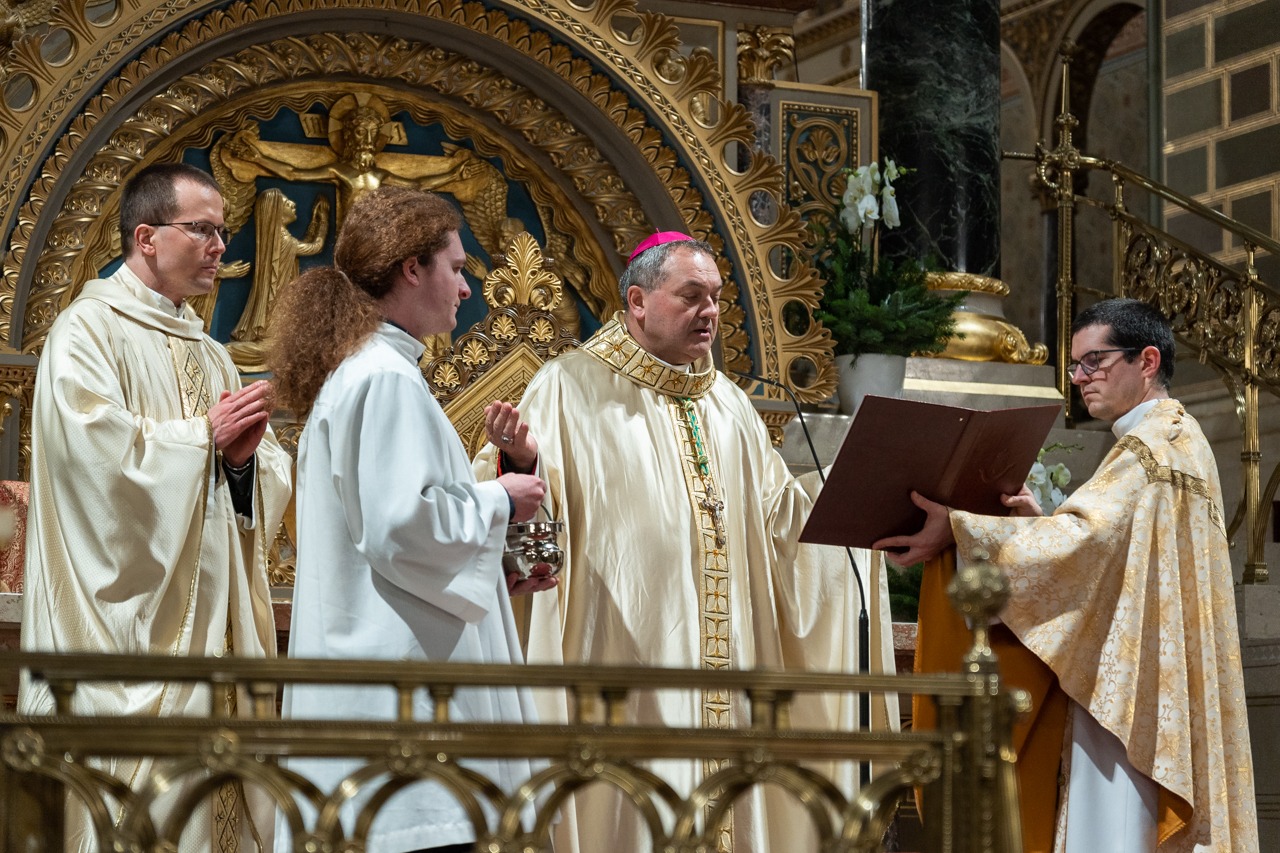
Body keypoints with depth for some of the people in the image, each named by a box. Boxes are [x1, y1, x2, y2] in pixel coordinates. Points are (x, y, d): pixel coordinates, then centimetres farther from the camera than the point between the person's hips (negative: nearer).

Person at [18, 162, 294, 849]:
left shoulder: (208, 353, 20)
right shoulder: (89, 328, -3)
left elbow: (270, 478, 18)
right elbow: (90, 444, -19)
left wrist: (246, 455, -5)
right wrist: (204, 435, -10)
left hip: (211, 610, 7)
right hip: (132, 615, -7)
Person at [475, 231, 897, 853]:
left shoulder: (725, 403, 18)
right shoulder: (571, 389, -1)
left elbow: (779, 515, 19)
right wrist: (521, 463, -31)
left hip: (722, 668, 6)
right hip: (621, 658, -6)